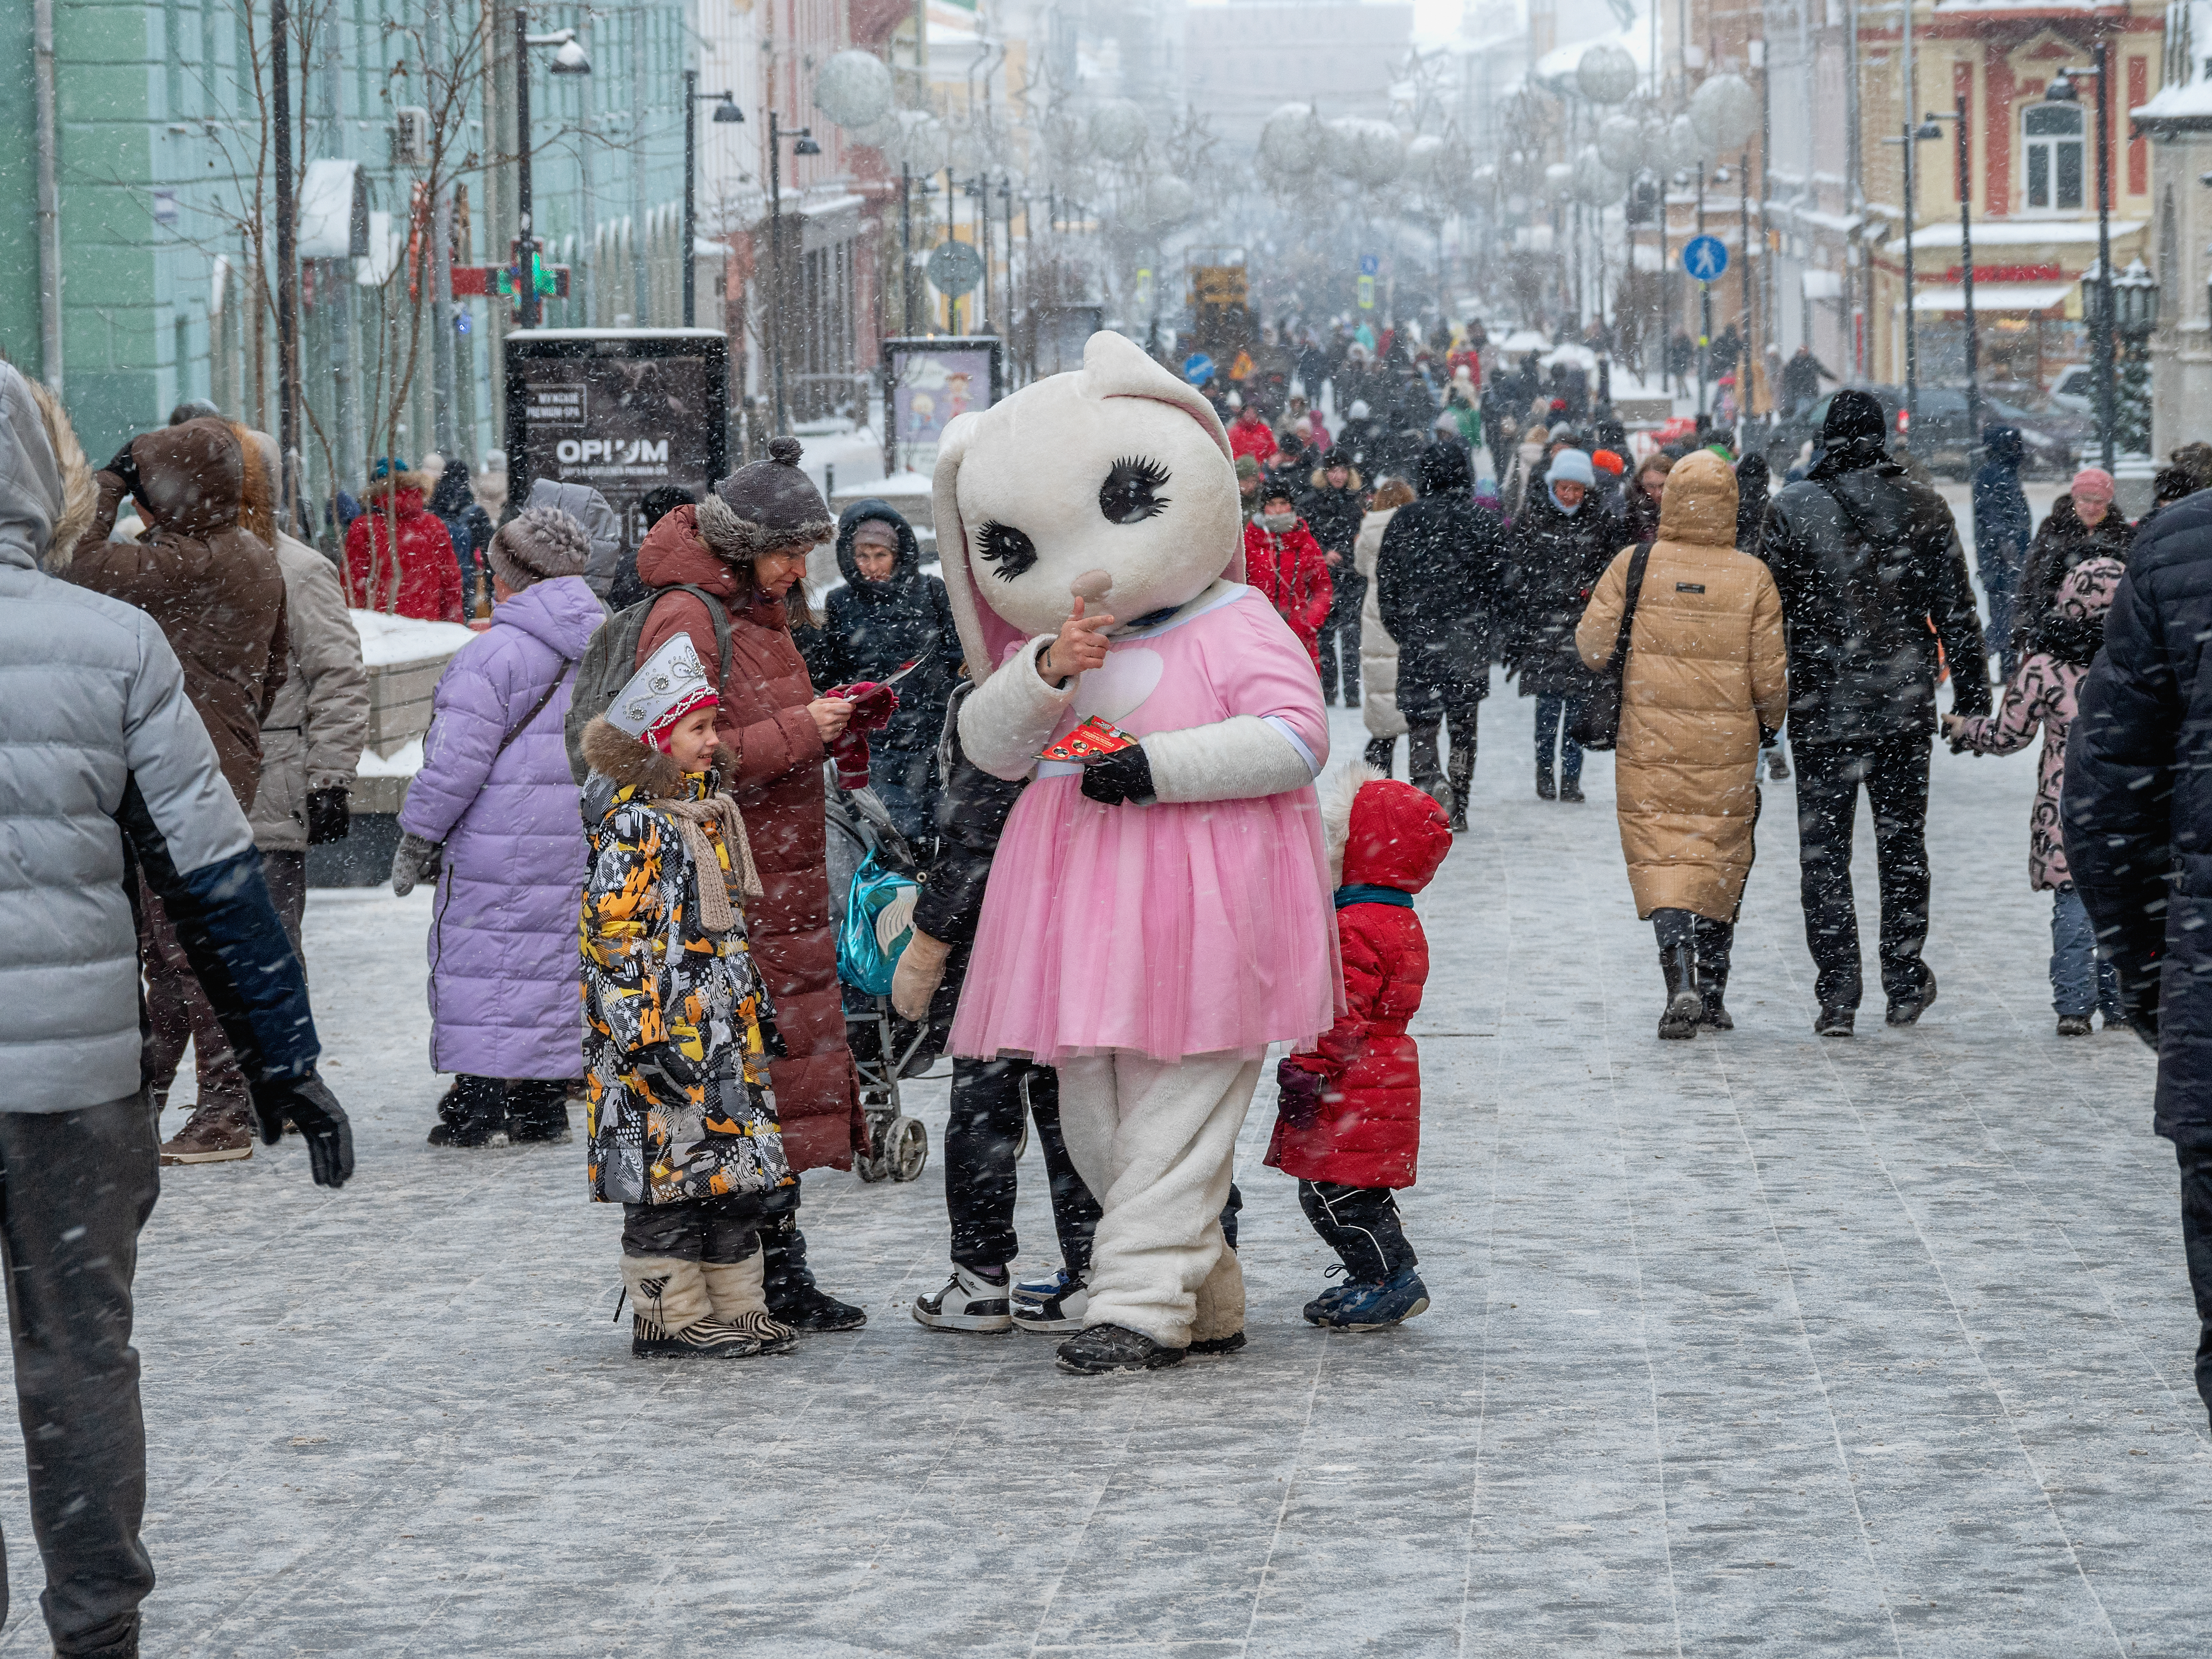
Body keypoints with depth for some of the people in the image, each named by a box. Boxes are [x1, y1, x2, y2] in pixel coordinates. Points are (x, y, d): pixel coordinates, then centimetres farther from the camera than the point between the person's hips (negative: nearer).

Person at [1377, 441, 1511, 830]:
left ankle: (1429, 780, -26)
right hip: (1469, 638, 1)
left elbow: (1385, 580, 1)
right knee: (1463, 725, 12)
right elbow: (1497, 582, 1)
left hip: (1418, 636, -1)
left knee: (1420, 723, 1)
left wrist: (1399, 628, 12)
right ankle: (1457, 808, 15)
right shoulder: (1482, 522, -2)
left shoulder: (1404, 521, -2)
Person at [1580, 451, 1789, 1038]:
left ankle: (1681, 981, -20)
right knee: (1720, 862, 14)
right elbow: (1770, 675, -3)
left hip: (1649, 744, -1)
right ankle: (1711, 998, 20)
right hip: (1728, 747, 1)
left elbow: (1594, 646, -5)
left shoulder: (1634, 566, -6)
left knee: (1662, 859, 2)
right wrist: (1770, 722, 17)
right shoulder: (1753, 578, -5)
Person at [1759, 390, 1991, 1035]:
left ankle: (1838, 996, -3)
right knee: (1903, 844, 14)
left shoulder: (1791, 509, -5)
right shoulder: (1921, 506, 0)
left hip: (1821, 709, -2)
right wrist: (1972, 692, 9)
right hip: (1905, 707, 2)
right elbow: (1956, 611, 1)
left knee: (1823, 852, 3)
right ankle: (1906, 985, 18)